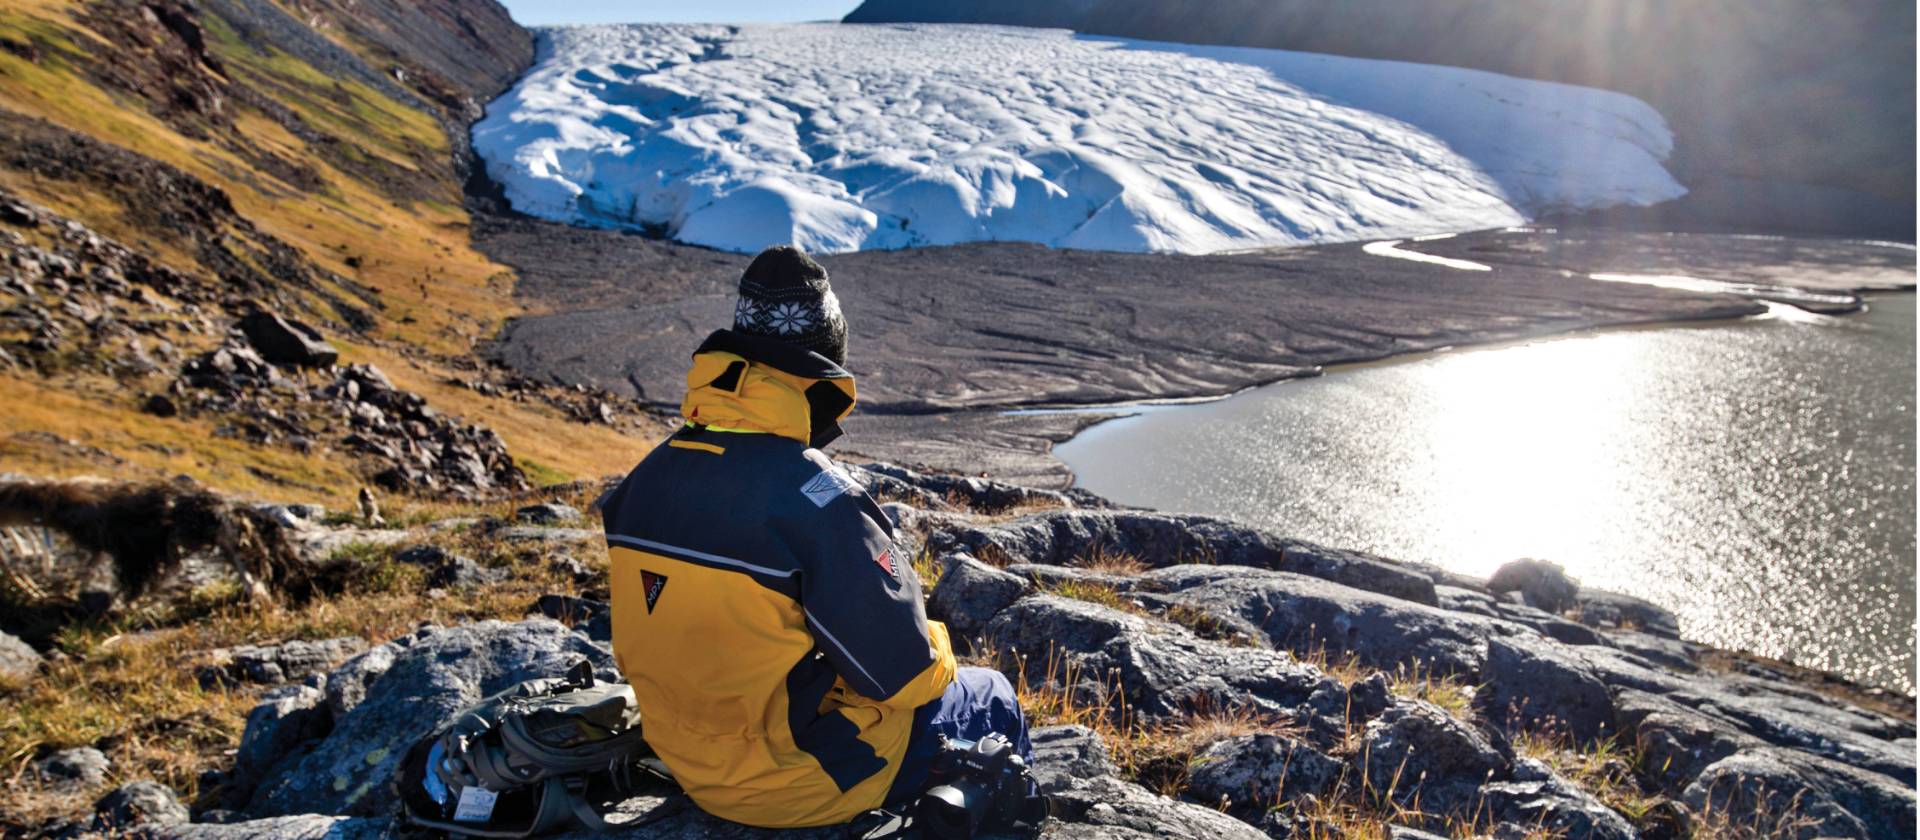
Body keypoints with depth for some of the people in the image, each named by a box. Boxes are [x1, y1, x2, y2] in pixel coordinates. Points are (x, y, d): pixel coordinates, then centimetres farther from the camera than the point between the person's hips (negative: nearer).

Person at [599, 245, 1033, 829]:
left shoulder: (649, 477, -5)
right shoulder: (816, 499, -28)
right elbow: (902, 674, -21)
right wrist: (935, 660, 2)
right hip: (799, 784, -7)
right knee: (991, 698, 17)